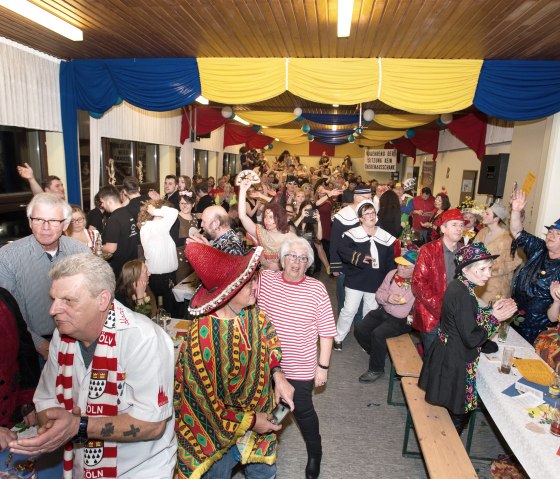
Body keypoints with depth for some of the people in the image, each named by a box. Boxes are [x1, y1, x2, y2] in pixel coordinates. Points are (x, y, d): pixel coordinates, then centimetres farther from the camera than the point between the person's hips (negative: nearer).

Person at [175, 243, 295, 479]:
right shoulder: (202, 339, -36)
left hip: (258, 411, 6)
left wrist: (278, 375, -10)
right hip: (219, 428, -5)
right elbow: (207, 400, -24)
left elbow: (268, 338, 4)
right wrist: (248, 422, -15)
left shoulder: (251, 311, -17)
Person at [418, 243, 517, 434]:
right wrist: (494, 318, -13)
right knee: (458, 414, 10)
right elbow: (472, 338, -24)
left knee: (449, 410, 25)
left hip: (445, 355, 9)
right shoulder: (463, 295, -27)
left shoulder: (458, 286, 2)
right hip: (455, 364, -9)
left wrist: (492, 310, 0)